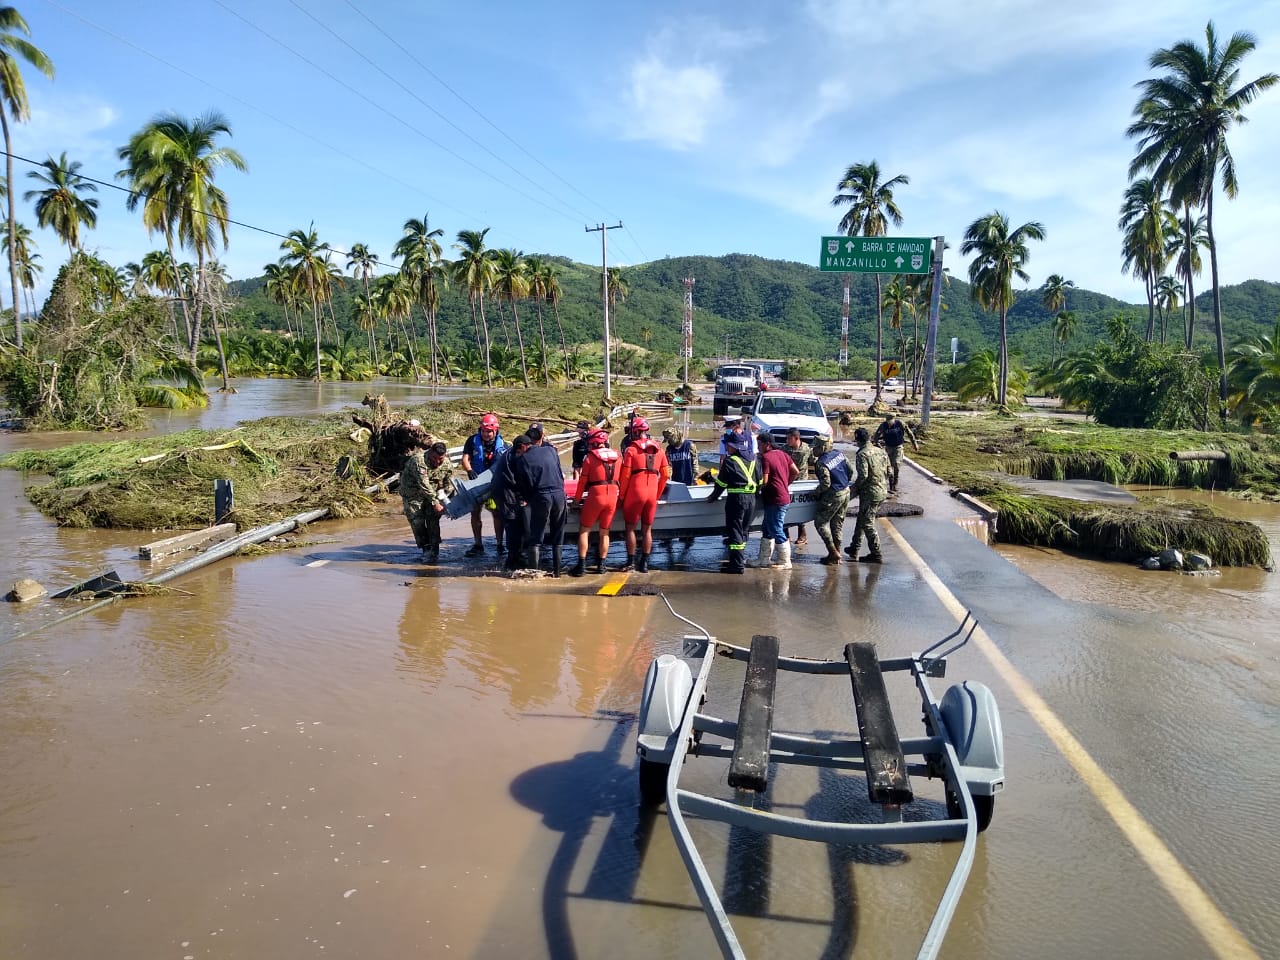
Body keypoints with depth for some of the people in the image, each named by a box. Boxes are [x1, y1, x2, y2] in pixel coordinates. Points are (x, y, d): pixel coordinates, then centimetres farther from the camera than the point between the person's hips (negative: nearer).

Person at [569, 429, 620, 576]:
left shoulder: (590, 457, -4)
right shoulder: (617, 458, 6)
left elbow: (583, 481, -1)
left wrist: (577, 499, 10)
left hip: (595, 497, -4)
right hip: (613, 498, 4)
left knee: (584, 531, 6)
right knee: (604, 532, 14)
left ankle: (581, 566, 1)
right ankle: (601, 565, 15)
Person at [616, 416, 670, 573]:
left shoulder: (631, 450, -6)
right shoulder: (659, 450, 8)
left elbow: (625, 476, -8)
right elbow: (665, 475, 9)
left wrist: (621, 495, 1)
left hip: (634, 494, -4)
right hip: (652, 495, 4)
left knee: (630, 528, 7)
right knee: (647, 529, 10)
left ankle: (631, 561, 7)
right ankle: (644, 563, 11)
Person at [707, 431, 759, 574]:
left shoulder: (730, 461, -8)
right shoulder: (752, 460, 11)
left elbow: (721, 482, -4)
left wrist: (713, 497, 9)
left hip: (736, 498, -7)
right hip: (751, 498, 7)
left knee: (735, 531, -2)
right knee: (743, 530, 17)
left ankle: (737, 564, -4)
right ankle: (740, 559, 24)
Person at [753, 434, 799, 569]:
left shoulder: (765, 457, -15)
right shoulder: (782, 453, 9)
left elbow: (764, 481, -20)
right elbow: (795, 471, 12)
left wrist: (759, 489, -1)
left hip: (774, 500, -9)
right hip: (784, 496, 9)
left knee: (777, 531, -1)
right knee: (767, 529, 17)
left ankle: (785, 562, 5)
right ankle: (764, 558, 22)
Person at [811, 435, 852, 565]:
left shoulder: (821, 463, -21)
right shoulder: (838, 453, 3)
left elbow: (826, 484, -22)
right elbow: (849, 470, 11)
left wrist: (817, 491, -4)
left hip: (833, 496, -8)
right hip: (846, 492, 8)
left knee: (820, 522, 4)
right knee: (838, 523, 15)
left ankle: (833, 552, 0)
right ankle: (837, 553, 19)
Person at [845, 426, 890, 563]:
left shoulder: (862, 454, -14)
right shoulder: (881, 451, 9)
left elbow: (863, 475, -22)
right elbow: (889, 472, 10)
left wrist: (854, 488, -7)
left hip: (870, 493, -8)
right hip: (883, 492, 8)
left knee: (867, 523, 2)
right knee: (862, 519, 20)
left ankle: (876, 554, 4)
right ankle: (854, 548, 29)